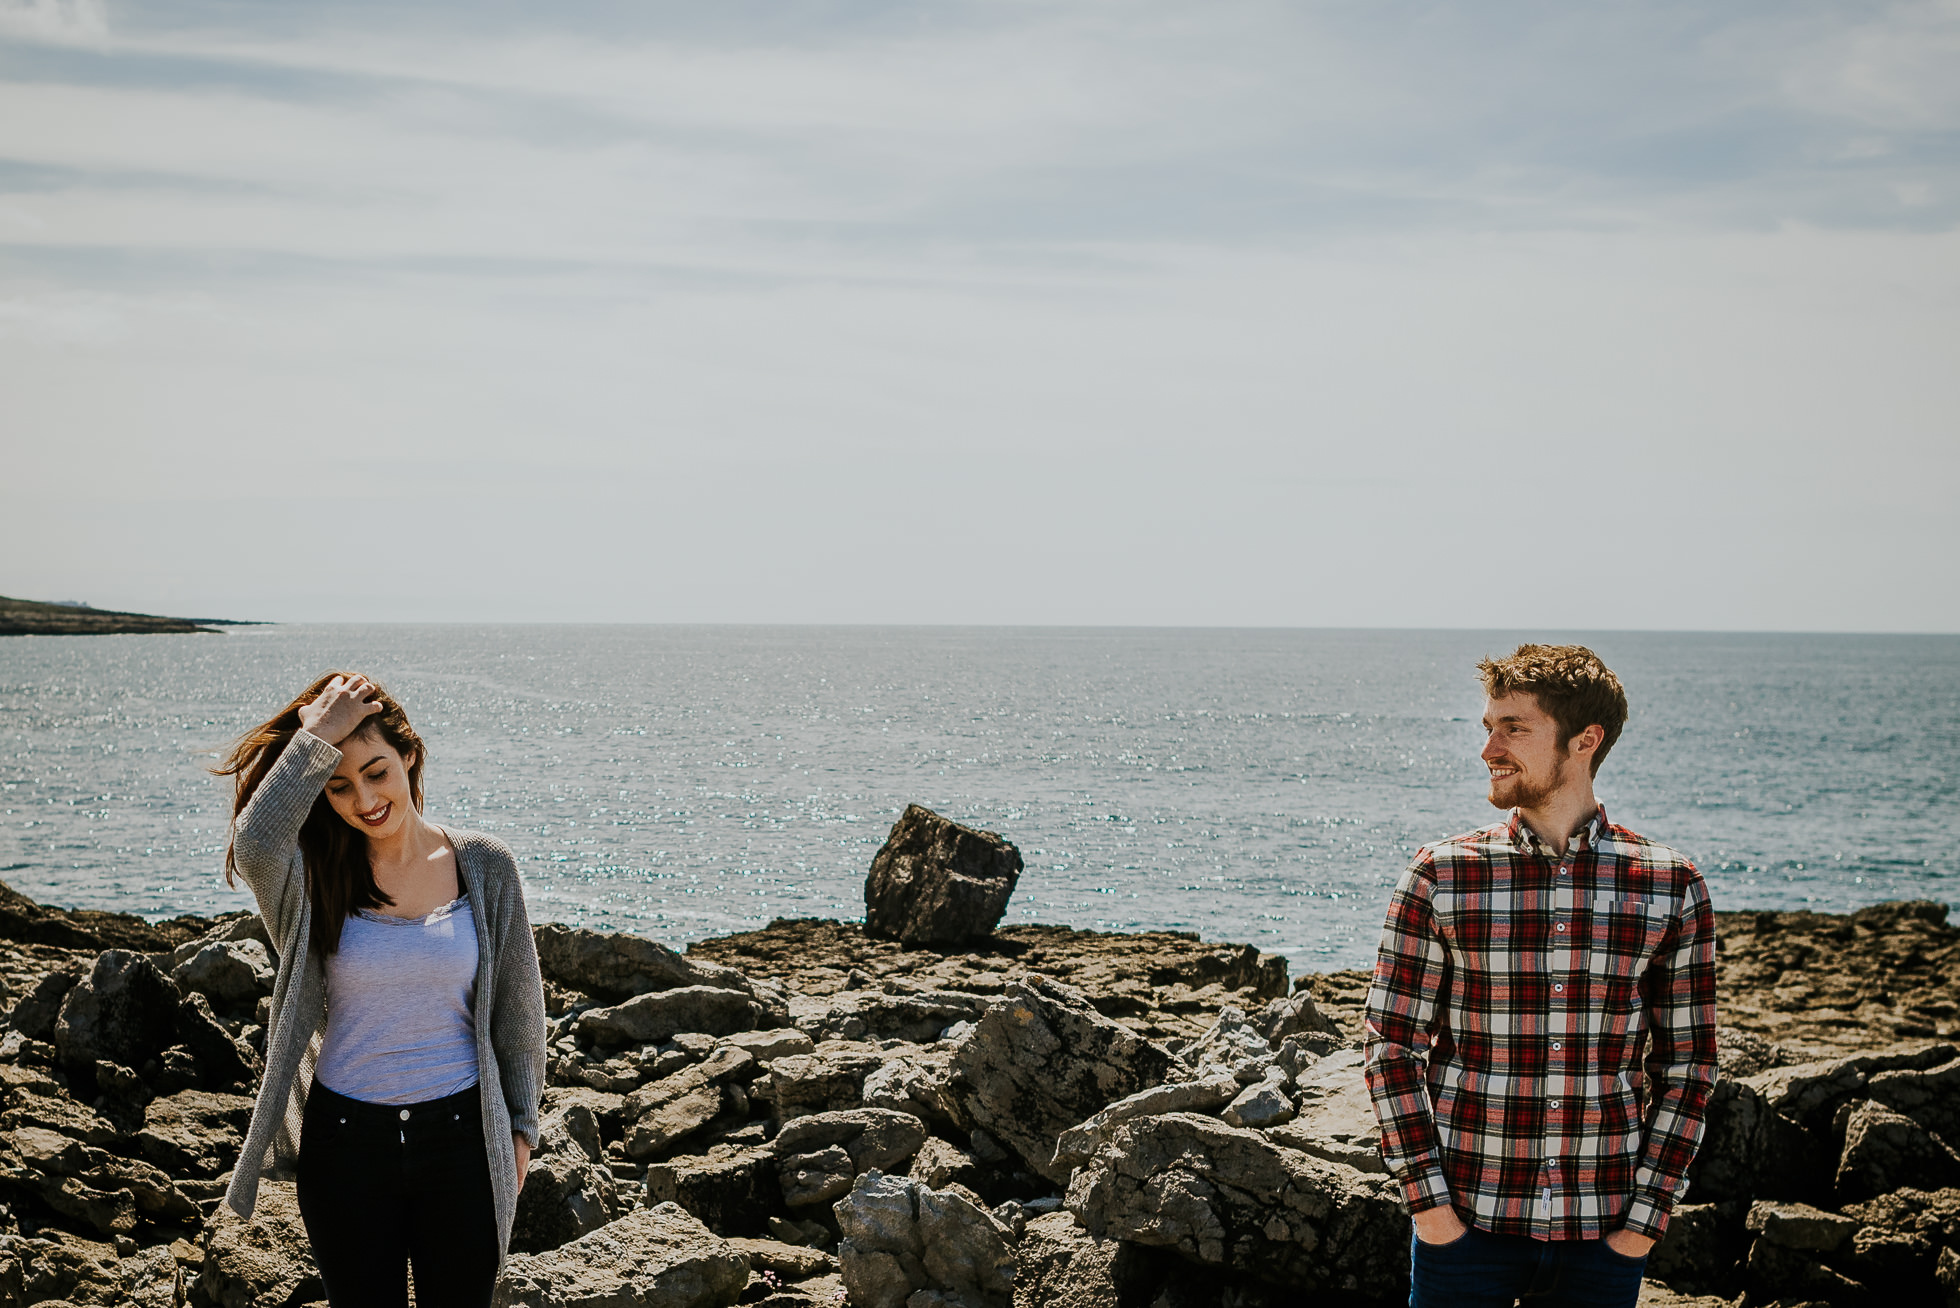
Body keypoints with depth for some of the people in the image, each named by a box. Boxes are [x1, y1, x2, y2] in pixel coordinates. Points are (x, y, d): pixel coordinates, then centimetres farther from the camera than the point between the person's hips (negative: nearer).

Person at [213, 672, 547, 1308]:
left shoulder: (484, 866, -3)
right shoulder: (311, 877, -5)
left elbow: (517, 1006, 5)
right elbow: (253, 844, -31)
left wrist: (521, 1125, 7)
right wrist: (317, 737, -25)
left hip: (459, 1136, 0)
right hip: (345, 1138, 0)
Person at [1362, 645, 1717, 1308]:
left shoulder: (1671, 887, 0)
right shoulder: (1440, 877, -3)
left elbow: (1686, 1065, 4)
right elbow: (1391, 1046, -1)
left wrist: (1646, 1217, -1)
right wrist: (1429, 1204, -7)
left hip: (1604, 1240, 1)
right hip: (1465, 1226, -1)